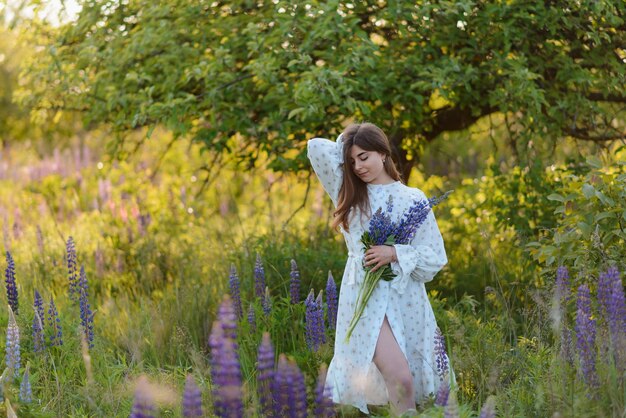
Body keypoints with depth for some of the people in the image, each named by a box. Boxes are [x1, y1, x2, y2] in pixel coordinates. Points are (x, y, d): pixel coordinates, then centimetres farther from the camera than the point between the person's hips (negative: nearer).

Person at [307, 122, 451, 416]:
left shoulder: (412, 199, 5)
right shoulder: (349, 193, 10)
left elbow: (435, 256, 1)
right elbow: (317, 148, 2)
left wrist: (395, 254, -12)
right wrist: (347, 144, 12)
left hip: (405, 297, 1)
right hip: (365, 296, -1)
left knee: (414, 382, 5)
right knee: (400, 379, -19)